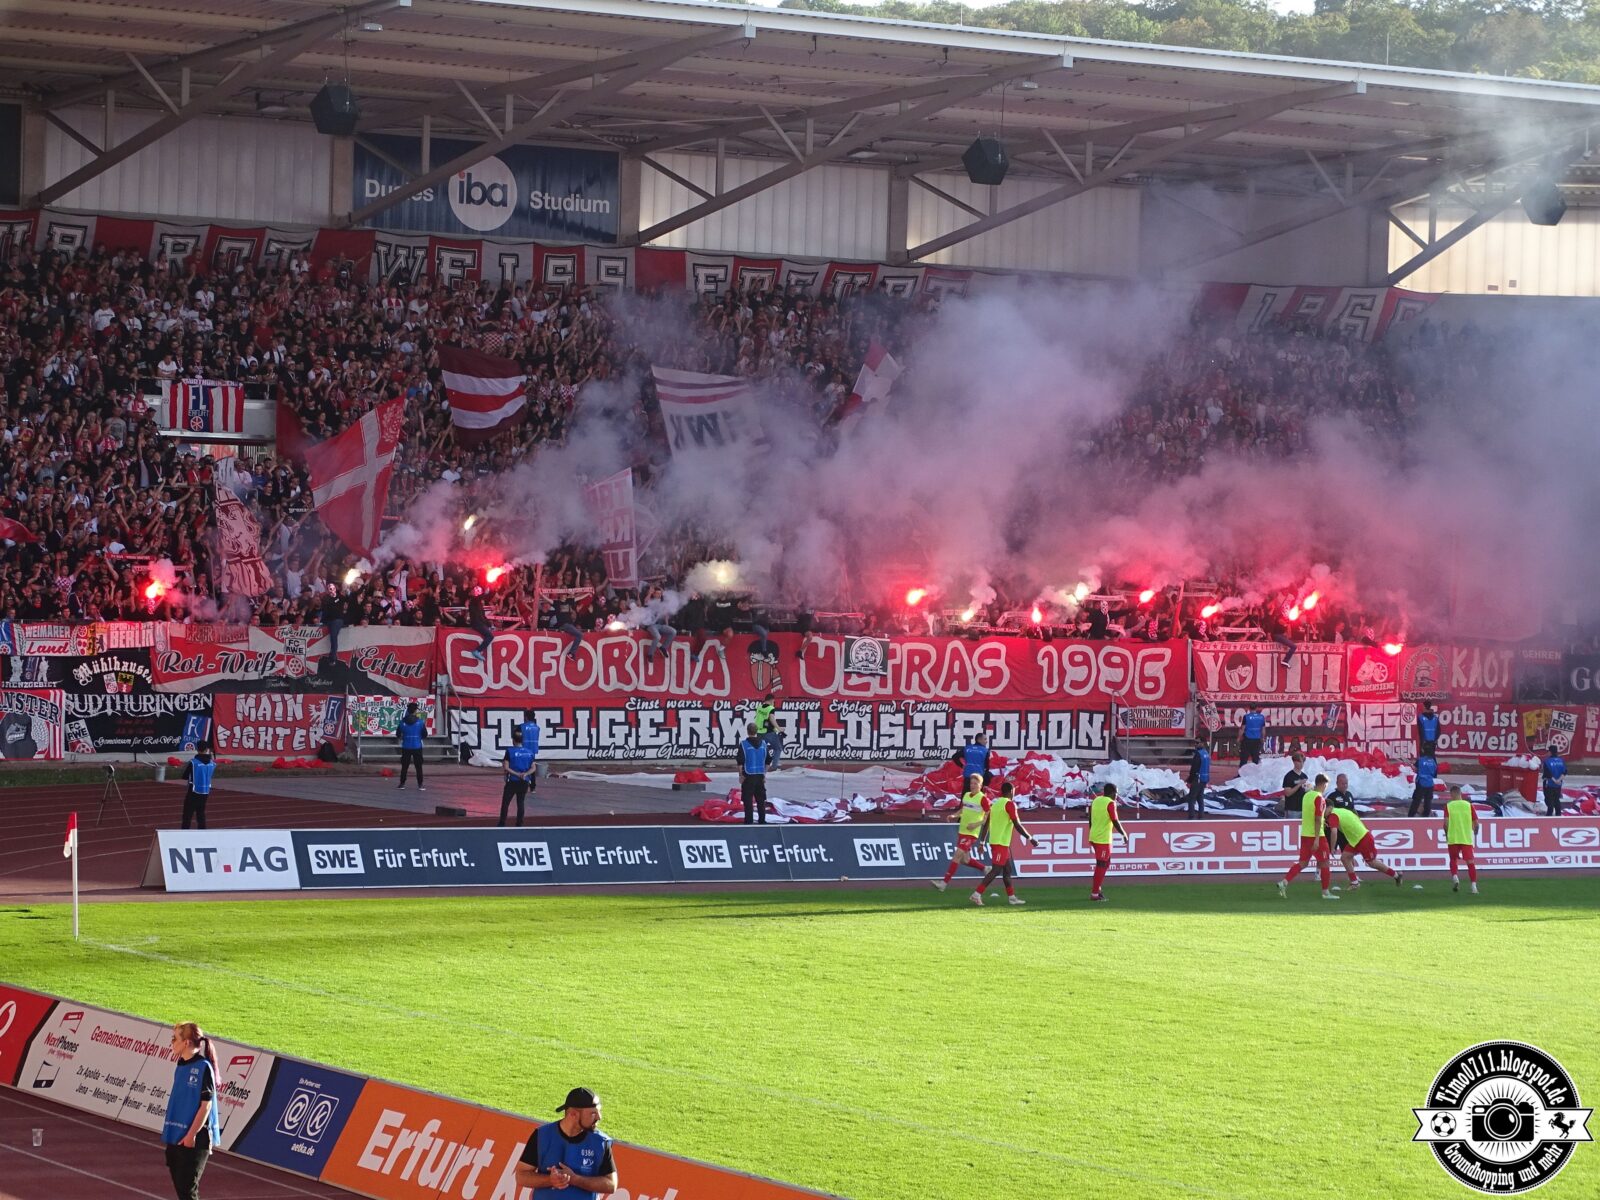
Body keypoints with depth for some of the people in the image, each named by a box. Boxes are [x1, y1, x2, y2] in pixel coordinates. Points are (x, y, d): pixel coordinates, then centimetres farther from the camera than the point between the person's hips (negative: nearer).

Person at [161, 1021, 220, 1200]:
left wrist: (192, 1134, -19)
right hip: (176, 1137, 8)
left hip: (194, 1139, -8)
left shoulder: (203, 1067, -13)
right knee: (179, 1185, 11)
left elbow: (206, 1104, -16)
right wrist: (168, 1131, 16)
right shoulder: (181, 1066, 11)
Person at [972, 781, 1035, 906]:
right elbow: (1017, 825, -16)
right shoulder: (1010, 804, -11)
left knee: (1008, 869, 15)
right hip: (1002, 843, -9)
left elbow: (986, 823, 15)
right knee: (996, 870, -10)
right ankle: (977, 894, -17)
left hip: (994, 841, 9)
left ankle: (1012, 897, 18)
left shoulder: (994, 804, 13)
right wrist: (1030, 838, -8)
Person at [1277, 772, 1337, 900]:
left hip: (1304, 834, 7)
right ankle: (1326, 891, 10)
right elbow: (1318, 819, -19)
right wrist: (1317, 839, -21)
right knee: (1324, 862, 5)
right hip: (1316, 835, -7)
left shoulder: (1307, 795, 9)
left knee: (1302, 863, 9)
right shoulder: (1319, 798, -15)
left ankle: (1284, 882, -5)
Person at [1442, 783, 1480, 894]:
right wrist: (1475, 834, 21)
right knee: (1470, 862, -2)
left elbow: (1446, 823, -10)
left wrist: (1447, 835, 6)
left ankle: (1455, 878, -4)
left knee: (1453, 860, 19)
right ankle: (1474, 886, -11)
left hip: (1453, 838, 0)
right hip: (1467, 838, 0)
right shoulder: (1469, 805, 3)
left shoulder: (1448, 806, -1)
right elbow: (1476, 823, 3)